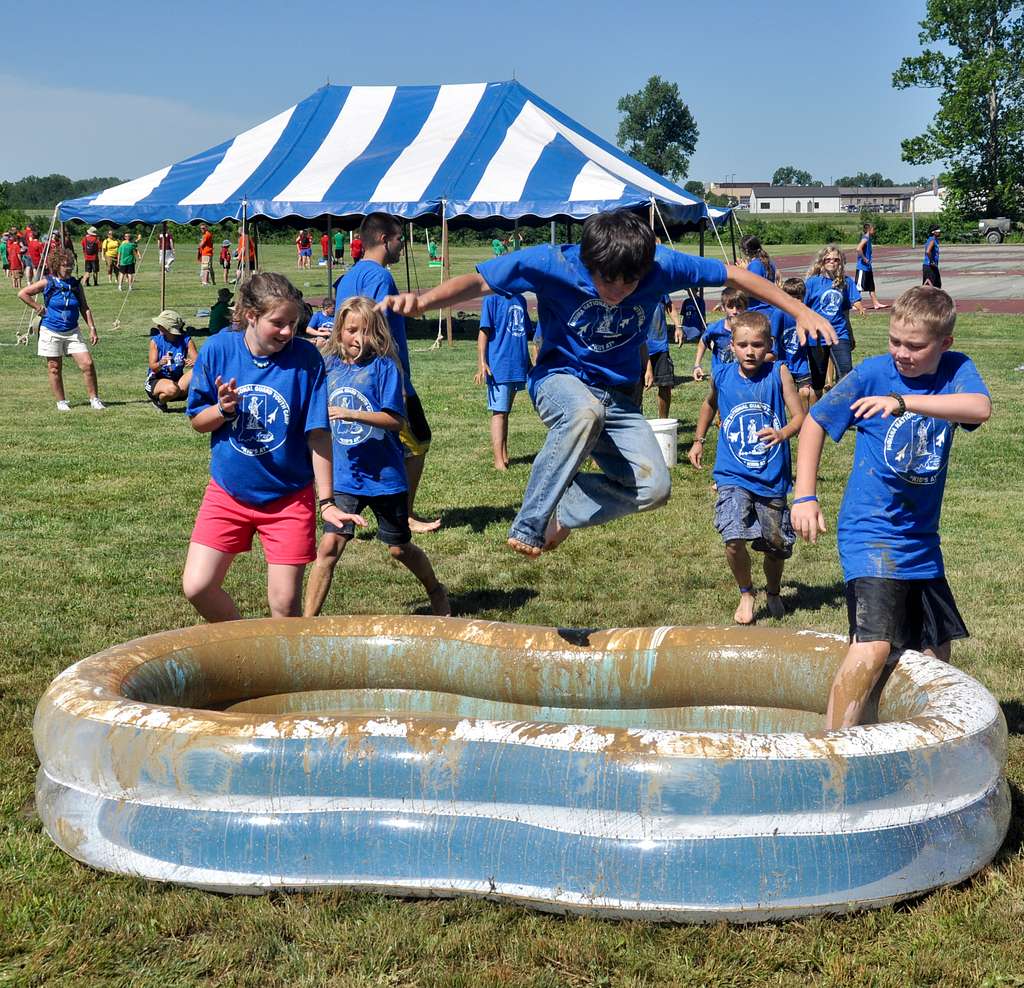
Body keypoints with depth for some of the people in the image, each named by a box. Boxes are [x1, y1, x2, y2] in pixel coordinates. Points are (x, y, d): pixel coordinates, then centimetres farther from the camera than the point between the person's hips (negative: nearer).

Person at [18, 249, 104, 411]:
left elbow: (84, 308, 9)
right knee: (55, 368, 6)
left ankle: (94, 399, 1)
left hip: (72, 331, 2)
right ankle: (61, 402, 18)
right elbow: (22, 293, 0)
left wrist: (92, 329, 2)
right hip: (51, 332, -2)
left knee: (87, 364, -9)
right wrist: (38, 308, -3)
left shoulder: (76, 284, 3)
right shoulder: (47, 283, -6)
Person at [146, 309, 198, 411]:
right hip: (156, 382, -1)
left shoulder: (186, 340, -4)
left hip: (178, 380, 1)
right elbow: (153, 367, -13)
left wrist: (194, 362, -36)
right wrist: (161, 363, -37)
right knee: (172, 389, -36)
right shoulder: (155, 341, -6)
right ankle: (159, 401, -2)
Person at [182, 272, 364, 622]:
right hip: (228, 491, 2)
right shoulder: (218, 349, -8)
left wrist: (327, 502, -10)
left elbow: (318, 434, -9)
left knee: (285, 603, -1)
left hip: (288, 496, -2)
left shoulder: (306, 358, -12)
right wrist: (224, 410, -20)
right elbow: (198, 421, 2)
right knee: (197, 586, -4)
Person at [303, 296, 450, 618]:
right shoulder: (329, 366, 3)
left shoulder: (384, 366, -11)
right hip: (344, 478, 3)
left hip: (385, 476, -3)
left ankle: (436, 591, 41)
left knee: (399, 548, 14)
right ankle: (307, 620, -2)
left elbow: (395, 419, -18)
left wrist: (351, 414, -26)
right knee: (329, 546, -10)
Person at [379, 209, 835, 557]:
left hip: (617, 393, 4)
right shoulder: (551, 263, -23)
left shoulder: (661, 266, -17)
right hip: (560, 378, -4)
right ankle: (528, 526, -29)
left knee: (652, 487, -15)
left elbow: (734, 274, -6)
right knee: (585, 411, -41)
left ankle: (559, 513, 9)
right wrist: (423, 300, -42)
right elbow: (477, 281, -23)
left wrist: (800, 311, -6)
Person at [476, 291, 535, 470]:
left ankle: (504, 457, 22)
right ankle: (499, 460, -7)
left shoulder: (520, 299, 13)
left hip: (518, 366, 7)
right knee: (499, 413, -6)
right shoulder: (492, 298, -7)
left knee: (505, 412, 15)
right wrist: (482, 363, -18)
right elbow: (483, 332, -11)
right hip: (499, 367, -7)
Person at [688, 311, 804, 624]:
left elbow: (800, 415, -12)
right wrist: (698, 440, 22)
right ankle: (746, 593, 12)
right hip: (733, 475, 0)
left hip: (772, 477, 0)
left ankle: (773, 592, 44)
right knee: (734, 540, -17)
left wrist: (783, 433, -32)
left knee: (777, 544, 12)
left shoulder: (778, 373, -8)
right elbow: (710, 404, 21)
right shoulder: (722, 376, -2)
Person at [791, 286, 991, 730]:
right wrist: (805, 497, -10)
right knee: (874, 644, -22)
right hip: (870, 531, -5)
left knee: (936, 656, 16)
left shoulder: (956, 370, -4)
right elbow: (815, 422, -1)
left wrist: (903, 402, -38)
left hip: (921, 537, 5)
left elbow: (980, 409, -26)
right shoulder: (873, 372, -10)